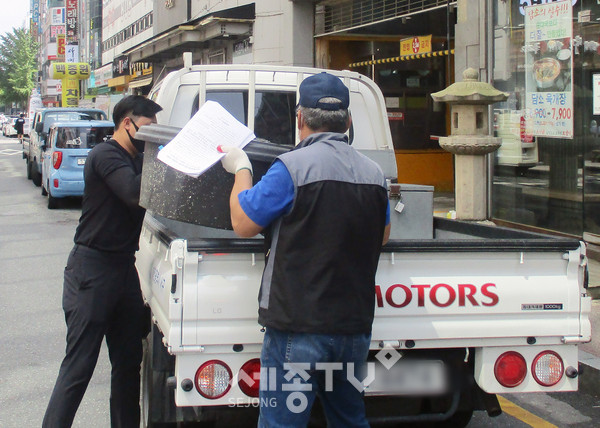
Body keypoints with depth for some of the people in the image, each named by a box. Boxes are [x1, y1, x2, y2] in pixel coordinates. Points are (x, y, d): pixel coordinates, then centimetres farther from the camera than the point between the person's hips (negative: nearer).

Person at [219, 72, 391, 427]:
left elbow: (243, 224, -5)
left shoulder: (292, 167, -13)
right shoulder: (374, 174, 6)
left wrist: (241, 169, 9)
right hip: (355, 327, 6)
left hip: (299, 327, -6)